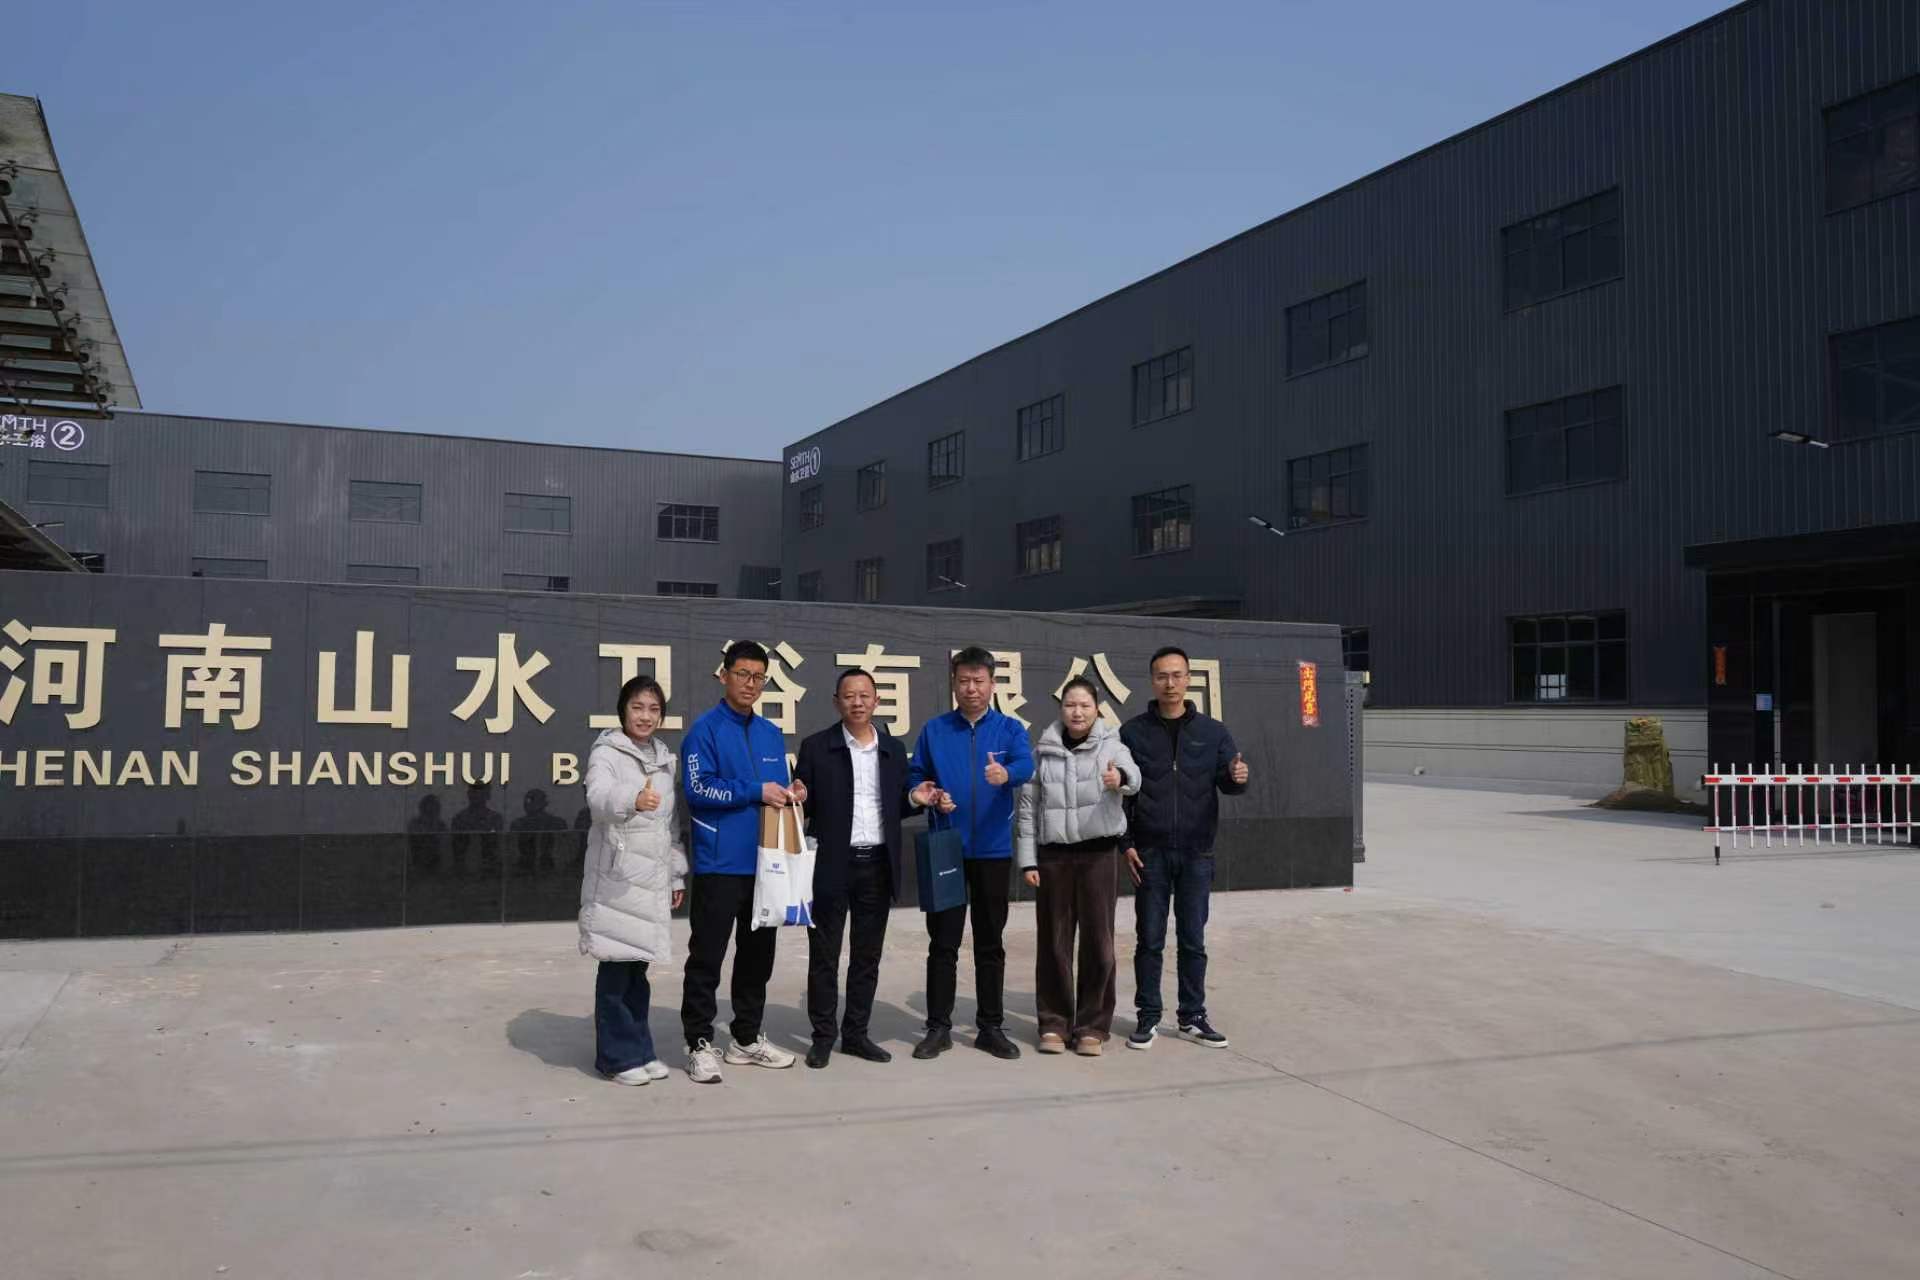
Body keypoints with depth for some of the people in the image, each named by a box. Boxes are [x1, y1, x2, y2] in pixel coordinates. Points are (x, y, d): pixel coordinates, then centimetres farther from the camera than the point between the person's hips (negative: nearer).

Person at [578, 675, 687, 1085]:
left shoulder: (664, 759, 13)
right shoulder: (606, 753, -6)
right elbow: (599, 798, -27)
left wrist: (677, 874, 16)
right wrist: (632, 798, -48)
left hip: (654, 878, 6)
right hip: (616, 878, -6)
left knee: (639, 966, 13)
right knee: (616, 967, -3)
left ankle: (639, 1048, 21)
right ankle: (617, 1056, 6)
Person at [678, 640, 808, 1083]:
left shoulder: (771, 735, 13)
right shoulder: (705, 729, -6)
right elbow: (698, 788, -16)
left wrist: (792, 794, -2)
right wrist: (756, 792, -16)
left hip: (765, 861, 6)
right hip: (720, 863, -6)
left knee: (758, 954, 13)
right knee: (708, 956, 0)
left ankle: (747, 1038, 25)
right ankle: (699, 1044, 9)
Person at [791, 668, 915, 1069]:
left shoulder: (894, 749, 10)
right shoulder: (816, 747, 0)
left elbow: (897, 807, 15)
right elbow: (802, 805, 0)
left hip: (878, 865, 3)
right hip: (832, 865, -3)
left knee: (867, 956, 11)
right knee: (824, 956, 4)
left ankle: (856, 1033, 22)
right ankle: (822, 1036, 15)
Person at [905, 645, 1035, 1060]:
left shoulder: (1010, 729, 1)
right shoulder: (934, 729, 6)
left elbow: (1027, 765, -18)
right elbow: (916, 777, 9)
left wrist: (1006, 773, -41)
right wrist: (930, 796, -12)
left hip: (993, 849, 0)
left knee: (990, 942, 9)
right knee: (943, 942, 4)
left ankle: (991, 1027, 19)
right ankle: (938, 1027, 14)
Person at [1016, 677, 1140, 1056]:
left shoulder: (1111, 746, 0)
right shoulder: (1044, 751, 6)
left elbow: (1132, 775, -23)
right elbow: (1027, 807, 7)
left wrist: (1120, 777, -47)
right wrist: (1027, 860, 1)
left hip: (1099, 852, -1)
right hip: (1053, 854, 2)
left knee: (1098, 939, 1)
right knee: (1053, 940, 5)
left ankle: (1092, 1026, 12)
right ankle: (1054, 1023, 16)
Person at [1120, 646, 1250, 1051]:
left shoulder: (1213, 732, 4)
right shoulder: (1133, 732, 1)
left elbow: (1226, 781, 1)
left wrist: (1237, 778, -23)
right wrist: (1126, 843, -4)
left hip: (1197, 853, 1)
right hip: (1150, 853, -1)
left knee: (1193, 939, 8)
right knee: (1149, 939, 5)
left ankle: (1193, 1017, 20)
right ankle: (1148, 1017, 15)